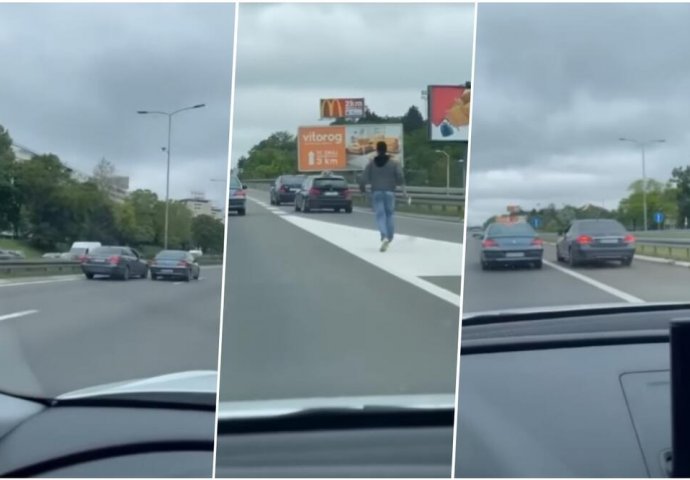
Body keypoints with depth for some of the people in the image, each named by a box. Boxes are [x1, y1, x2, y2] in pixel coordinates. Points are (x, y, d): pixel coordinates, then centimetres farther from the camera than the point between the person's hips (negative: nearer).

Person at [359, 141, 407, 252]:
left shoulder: (371, 164, 4)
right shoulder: (394, 163, 2)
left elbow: (364, 178, -1)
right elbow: (400, 177, -11)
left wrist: (362, 188, 16)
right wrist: (403, 189, -7)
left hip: (376, 192, 0)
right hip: (389, 192, 0)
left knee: (380, 215, -4)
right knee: (389, 215, 14)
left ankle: (384, 237, -27)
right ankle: (389, 239, 18)